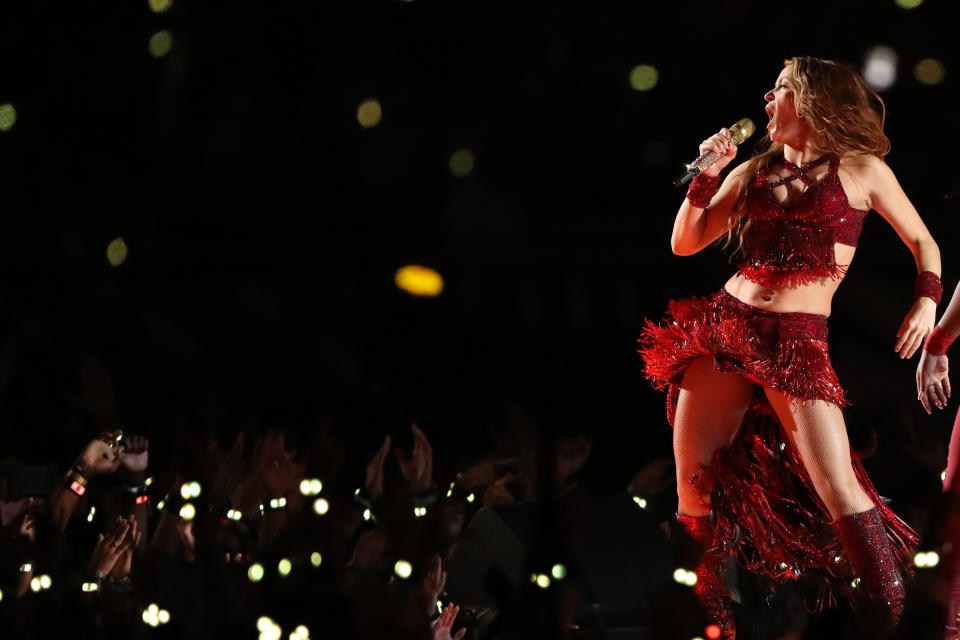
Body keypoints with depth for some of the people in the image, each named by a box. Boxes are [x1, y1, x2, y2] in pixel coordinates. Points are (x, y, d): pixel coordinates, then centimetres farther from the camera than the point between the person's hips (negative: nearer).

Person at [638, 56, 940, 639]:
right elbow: (686, 243, 15)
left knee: (837, 486, -17)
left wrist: (927, 301, -3)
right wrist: (706, 174, 4)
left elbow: (924, 244, 13)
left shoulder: (861, 169, 6)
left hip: (797, 342, -4)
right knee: (695, 483, 0)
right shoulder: (753, 171, 15)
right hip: (726, 325, 4)